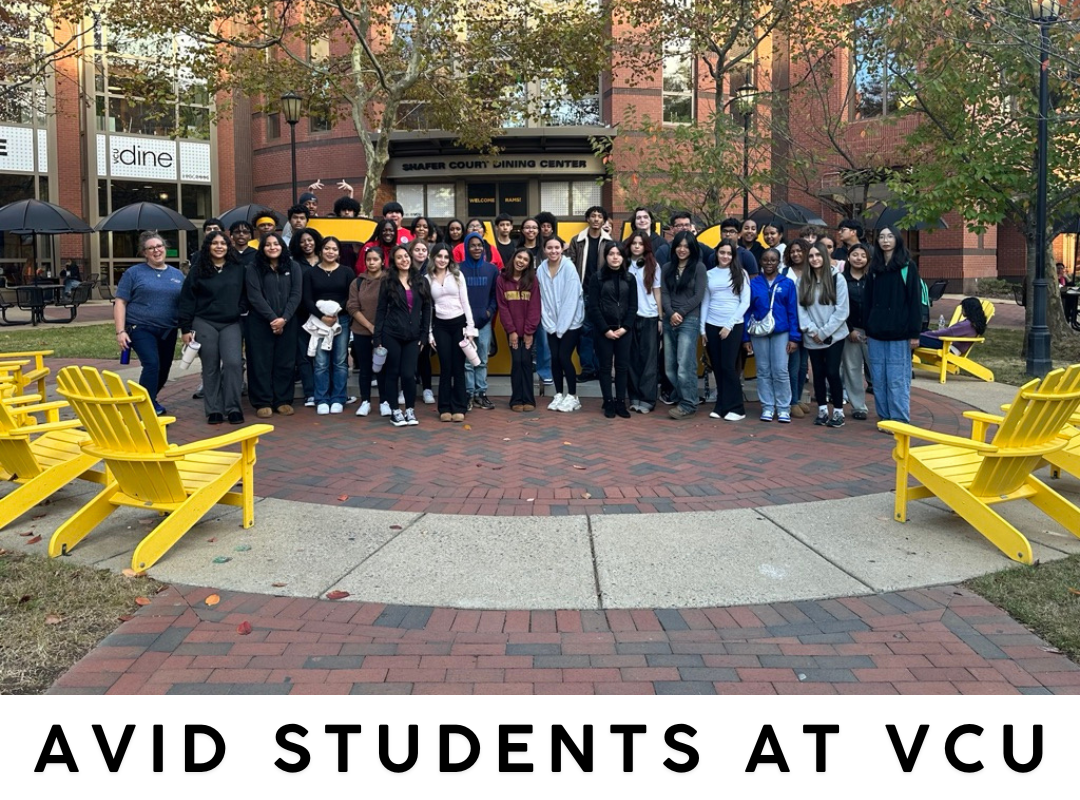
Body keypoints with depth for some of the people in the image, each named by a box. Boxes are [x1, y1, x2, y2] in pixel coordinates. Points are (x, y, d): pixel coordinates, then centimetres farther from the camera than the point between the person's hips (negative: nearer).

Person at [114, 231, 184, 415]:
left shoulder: (177, 274, 10)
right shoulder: (134, 273, 0)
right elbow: (120, 302, -2)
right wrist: (120, 331, -10)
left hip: (168, 331, 4)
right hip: (141, 328, -4)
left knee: (163, 370, 12)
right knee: (152, 365, -22)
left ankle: (148, 399, 37)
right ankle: (149, 408, -17)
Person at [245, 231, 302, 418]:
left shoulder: (293, 267, 6)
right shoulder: (253, 268, 0)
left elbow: (296, 295, -1)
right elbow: (255, 296, -8)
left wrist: (284, 319, -13)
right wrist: (272, 318, -16)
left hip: (288, 323, 2)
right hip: (260, 323, -2)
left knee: (285, 362, 4)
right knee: (261, 362, 0)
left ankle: (283, 401, 12)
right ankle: (262, 402, 5)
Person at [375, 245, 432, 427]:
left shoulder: (421, 282, 8)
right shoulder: (388, 282, 2)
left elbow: (426, 309, 9)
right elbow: (381, 310, 2)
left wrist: (424, 335, 2)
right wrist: (378, 338, -4)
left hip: (413, 336, 1)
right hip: (391, 335, -1)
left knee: (408, 374, -5)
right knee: (393, 373, 4)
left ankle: (410, 410, 13)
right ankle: (395, 411, 14)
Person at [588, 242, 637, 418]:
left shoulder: (630, 279, 7)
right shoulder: (597, 278, -2)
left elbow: (633, 306, 4)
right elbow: (593, 307, -6)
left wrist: (625, 327, -8)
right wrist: (605, 329, -12)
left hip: (624, 330, 2)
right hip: (603, 330, -2)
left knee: (622, 366, 5)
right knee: (605, 367, 3)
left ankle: (621, 402, 12)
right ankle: (609, 403, 10)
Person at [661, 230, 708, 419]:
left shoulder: (699, 267, 1)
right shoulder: (667, 268, 13)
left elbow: (698, 296, -3)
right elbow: (664, 294, 7)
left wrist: (681, 313, -9)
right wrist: (670, 314, -9)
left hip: (689, 321, -5)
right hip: (669, 321, 5)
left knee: (685, 366, -9)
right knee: (670, 367, 5)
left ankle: (688, 405, 1)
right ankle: (680, 400, 18)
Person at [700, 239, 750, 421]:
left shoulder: (740, 273, 1)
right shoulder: (709, 274, 9)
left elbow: (745, 303, -3)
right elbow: (705, 302, 10)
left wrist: (729, 325, -9)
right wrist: (702, 328, 4)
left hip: (733, 326, -3)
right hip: (712, 326, 3)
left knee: (728, 366, -6)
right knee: (717, 367, 5)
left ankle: (735, 408, 2)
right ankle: (721, 406, 14)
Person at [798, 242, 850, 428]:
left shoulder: (837, 278, -5)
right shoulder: (804, 281, 4)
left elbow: (842, 310, -9)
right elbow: (801, 308, 1)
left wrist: (824, 332, -12)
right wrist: (811, 330, -11)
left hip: (834, 336, -3)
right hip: (812, 338, 3)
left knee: (832, 372, -5)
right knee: (818, 373, 9)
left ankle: (838, 411, 8)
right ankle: (822, 410, 20)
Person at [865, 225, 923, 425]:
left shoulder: (908, 266, -1)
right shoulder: (874, 267, 12)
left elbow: (915, 301, -5)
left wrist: (914, 333, -10)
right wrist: (867, 329, 10)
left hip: (899, 333, -4)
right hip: (876, 333, 5)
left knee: (898, 379, -4)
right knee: (879, 378, 6)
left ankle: (900, 420, 3)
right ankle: (884, 417, 15)